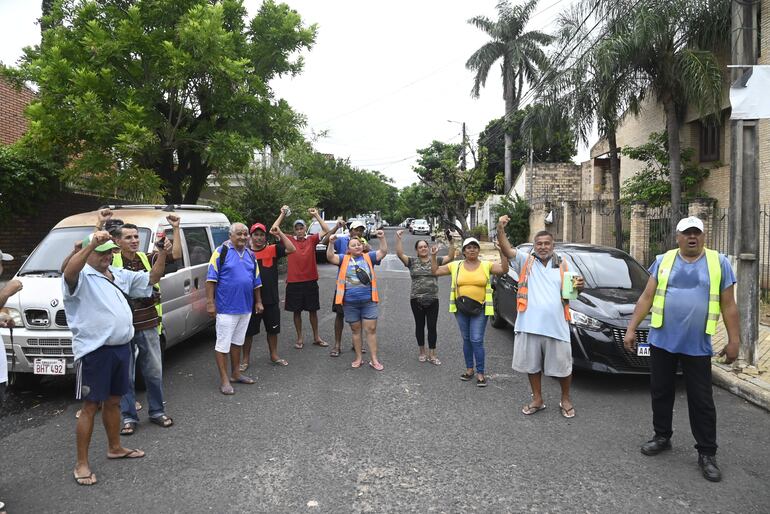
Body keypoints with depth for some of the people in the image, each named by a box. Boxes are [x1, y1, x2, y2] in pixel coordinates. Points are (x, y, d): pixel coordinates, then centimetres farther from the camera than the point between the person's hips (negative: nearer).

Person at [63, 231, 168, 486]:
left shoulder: (120, 275, 13)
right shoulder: (81, 276, -11)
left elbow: (151, 278, 18)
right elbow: (69, 272, -35)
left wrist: (163, 252, 3)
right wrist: (92, 244, -47)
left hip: (121, 347, 7)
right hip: (95, 351, -7)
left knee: (113, 401, 20)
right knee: (90, 406, 0)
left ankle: (115, 447, 36)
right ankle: (82, 464, 10)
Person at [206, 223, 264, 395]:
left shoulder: (250, 255, 11)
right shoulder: (221, 251, -9)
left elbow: (256, 281, 17)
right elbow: (211, 279, -11)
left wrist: (258, 302, 15)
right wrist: (210, 302, -16)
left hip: (246, 307, 7)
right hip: (226, 308, -6)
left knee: (237, 341, 17)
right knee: (223, 344, -1)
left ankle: (236, 373, 28)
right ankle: (224, 380, 5)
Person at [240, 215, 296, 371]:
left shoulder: (272, 250, 0)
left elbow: (291, 249, -12)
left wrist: (280, 233, -17)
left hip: (271, 299, 1)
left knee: (272, 329, 15)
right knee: (248, 331, 8)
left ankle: (274, 355, 32)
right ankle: (245, 359, 22)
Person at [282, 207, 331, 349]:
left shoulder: (311, 240, 2)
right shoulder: (289, 241, -1)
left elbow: (326, 231, -5)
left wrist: (316, 215, -7)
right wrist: (283, 214, -9)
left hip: (311, 280, 1)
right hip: (294, 282, -1)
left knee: (313, 310, 11)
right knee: (297, 311, 8)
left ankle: (316, 337, 24)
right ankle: (300, 338, 21)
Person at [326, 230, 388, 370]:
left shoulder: (368, 257, 5)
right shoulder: (344, 259, 4)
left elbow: (383, 252, -4)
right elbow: (330, 257, -10)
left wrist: (382, 238, -19)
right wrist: (331, 242, -23)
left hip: (368, 301, 0)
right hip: (350, 303, 0)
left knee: (371, 329, 2)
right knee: (356, 330, 12)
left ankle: (374, 359, 10)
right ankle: (358, 358, 24)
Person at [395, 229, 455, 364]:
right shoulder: (412, 261, 4)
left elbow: (451, 257, -6)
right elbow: (400, 254, -9)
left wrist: (451, 243, -18)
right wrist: (398, 239, -18)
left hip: (432, 300, 0)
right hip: (416, 299, 0)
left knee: (432, 327, 3)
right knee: (420, 326, 11)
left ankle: (432, 355, 12)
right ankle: (422, 352, 26)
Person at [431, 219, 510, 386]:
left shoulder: (486, 265, -2)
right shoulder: (456, 265, 4)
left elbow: (504, 269, -15)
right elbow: (435, 271, 9)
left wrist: (502, 252, -25)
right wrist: (433, 256, -3)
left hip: (480, 309, -3)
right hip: (461, 309, 3)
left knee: (477, 340, -5)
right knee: (466, 339, 13)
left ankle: (481, 373, 6)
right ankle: (469, 369, 26)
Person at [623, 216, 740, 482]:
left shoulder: (719, 263, 1)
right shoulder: (663, 261, 3)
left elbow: (728, 306, 2)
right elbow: (646, 297, 4)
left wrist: (734, 340, -3)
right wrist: (631, 329, 0)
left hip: (698, 346, -1)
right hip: (662, 341, 2)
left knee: (701, 401, 5)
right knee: (661, 393, 12)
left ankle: (707, 453, 16)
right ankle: (662, 437, 30)